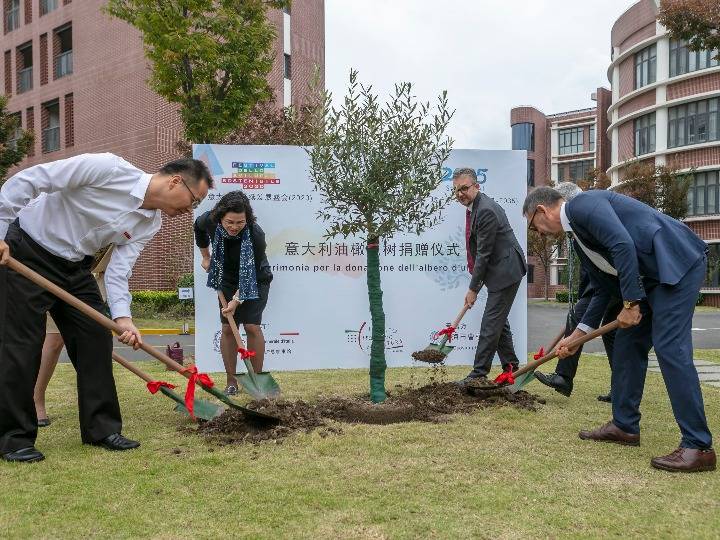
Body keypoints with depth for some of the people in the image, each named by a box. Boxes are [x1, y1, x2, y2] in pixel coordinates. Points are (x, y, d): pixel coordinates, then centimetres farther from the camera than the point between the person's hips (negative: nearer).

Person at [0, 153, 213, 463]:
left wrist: (122, 317, -24)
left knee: (96, 338, 1)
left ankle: (101, 429, 10)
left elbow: (118, 272, -7)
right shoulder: (108, 169, -26)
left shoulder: (150, 225, -5)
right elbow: (26, 181, -22)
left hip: (74, 266, 7)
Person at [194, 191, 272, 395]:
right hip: (228, 280, 4)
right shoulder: (209, 221, -23)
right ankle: (231, 381, 8)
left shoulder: (255, 235, -34)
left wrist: (237, 300, -28)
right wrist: (205, 256, 10)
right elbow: (198, 227, 5)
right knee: (228, 328, -1)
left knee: (252, 326, -14)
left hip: (255, 281, -3)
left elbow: (251, 273, -25)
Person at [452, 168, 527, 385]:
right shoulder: (473, 207, 10)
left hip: (505, 272, -11)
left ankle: (479, 373, 0)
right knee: (498, 321, 16)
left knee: (491, 323, -6)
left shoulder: (486, 210, -22)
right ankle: (511, 367, 27)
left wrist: (473, 289, -16)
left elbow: (484, 253, -21)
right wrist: (476, 274, 12)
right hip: (497, 272, 11)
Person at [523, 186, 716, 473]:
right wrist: (576, 335, 22)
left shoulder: (583, 204, -12)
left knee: (670, 348, -14)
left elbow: (623, 245, -25)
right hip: (650, 276, 10)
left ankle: (699, 447, -8)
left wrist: (630, 303, -19)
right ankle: (625, 425, 22)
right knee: (628, 342, 12)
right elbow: (603, 288, 21)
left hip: (679, 261, -10)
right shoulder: (579, 235, 18)